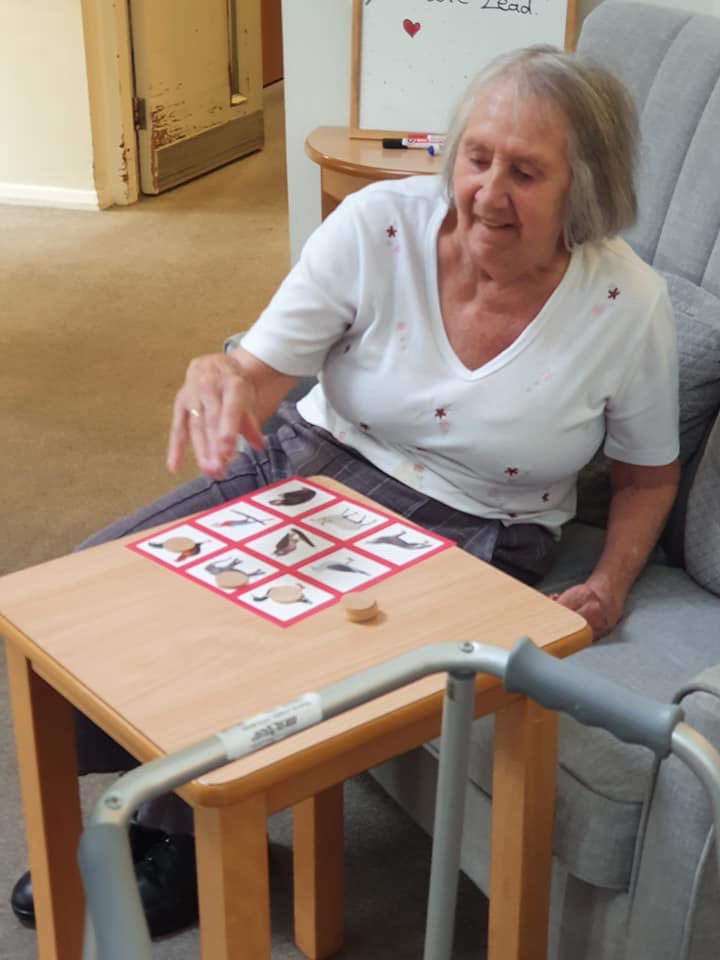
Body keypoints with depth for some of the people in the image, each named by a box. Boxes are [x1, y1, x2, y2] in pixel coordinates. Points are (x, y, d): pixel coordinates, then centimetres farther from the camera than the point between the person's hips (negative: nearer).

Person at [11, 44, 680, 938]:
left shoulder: (629, 306, -14)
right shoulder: (377, 226, -15)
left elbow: (647, 473, 3)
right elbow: (260, 374, -13)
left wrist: (609, 583, -13)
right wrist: (217, 375, -37)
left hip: (469, 531, -2)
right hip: (311, 463, 3)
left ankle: (196, 841, 7)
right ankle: (155, 804, 13)